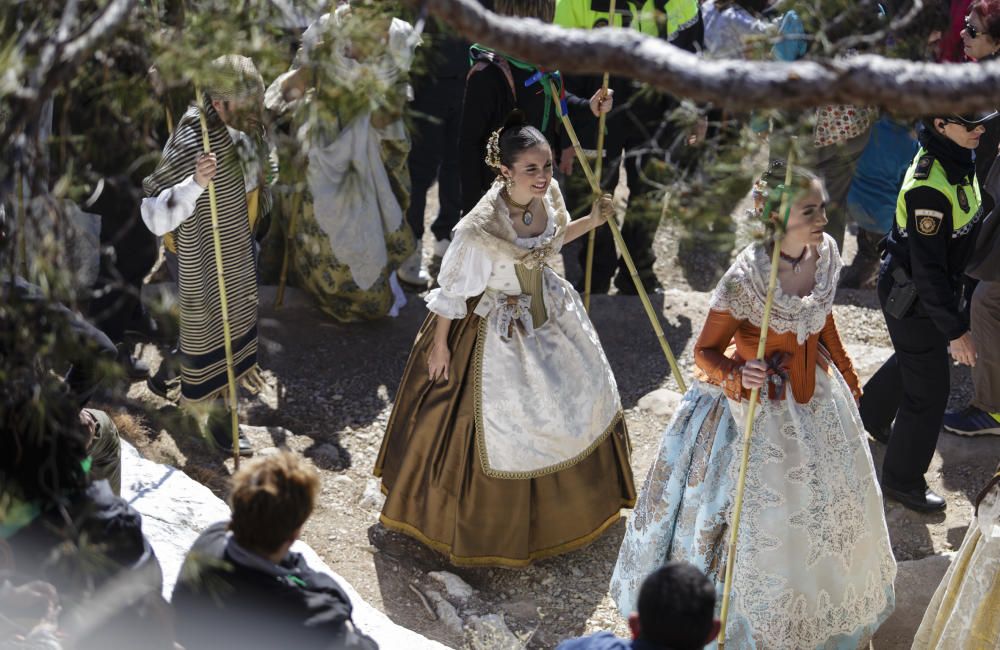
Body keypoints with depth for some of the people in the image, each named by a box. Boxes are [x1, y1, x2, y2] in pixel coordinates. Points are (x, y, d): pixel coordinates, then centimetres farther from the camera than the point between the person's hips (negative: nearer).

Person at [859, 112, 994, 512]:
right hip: (912, 298, -9)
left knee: (912, 359, 31)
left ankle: (872, 417, 57)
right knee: (928, 390, 3)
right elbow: (928, 269, -30)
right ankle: (902, 480, 21)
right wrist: (955, 331, -26)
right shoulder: (930, 188, -34)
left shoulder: (955, 160, -4)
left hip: (935, 285, 9)